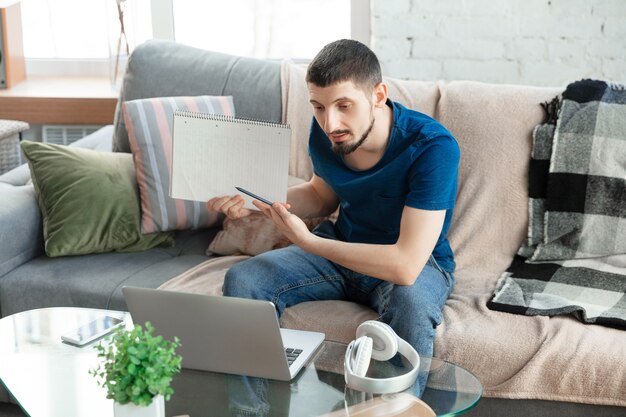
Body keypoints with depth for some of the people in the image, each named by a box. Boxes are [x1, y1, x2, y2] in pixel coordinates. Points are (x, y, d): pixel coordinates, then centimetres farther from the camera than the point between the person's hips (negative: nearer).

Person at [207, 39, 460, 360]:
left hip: (417, 262, -5)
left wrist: (306, 241, -30)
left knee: (411, 302, -40)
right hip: (342, 248, 5)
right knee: (241, 280, -14)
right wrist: (257, 199, -10)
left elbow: (407, 265, -35)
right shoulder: (324, 130, -11)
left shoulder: (433, 147, -30)